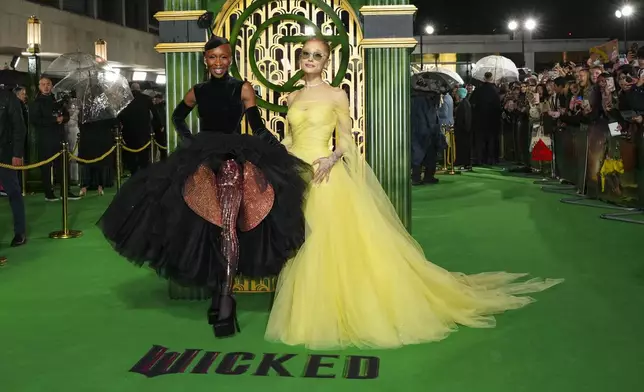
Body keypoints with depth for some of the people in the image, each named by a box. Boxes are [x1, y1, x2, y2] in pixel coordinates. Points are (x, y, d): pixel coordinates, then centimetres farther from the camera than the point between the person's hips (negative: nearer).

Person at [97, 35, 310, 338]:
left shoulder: (242, 88, 3)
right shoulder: (198, 91, 12)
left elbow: (257, 125, -5)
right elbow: (178, 116, 29)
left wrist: (272, 145, -26)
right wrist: (187, 138, 11)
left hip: (234, 161, -4)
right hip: (202, 161, 4)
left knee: (227, 225, -18)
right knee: (206, 225, 7)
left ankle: (225, 298, -18)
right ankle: (218, 293, 21)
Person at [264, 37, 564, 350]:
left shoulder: (336, 96, 2)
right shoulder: (292, 98, 14)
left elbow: (346, 139, 1)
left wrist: (333, 157, -17)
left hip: (325, 179, -4)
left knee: (334, 245, -7)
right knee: (299, 246, 7)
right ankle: (304, 310, 19)